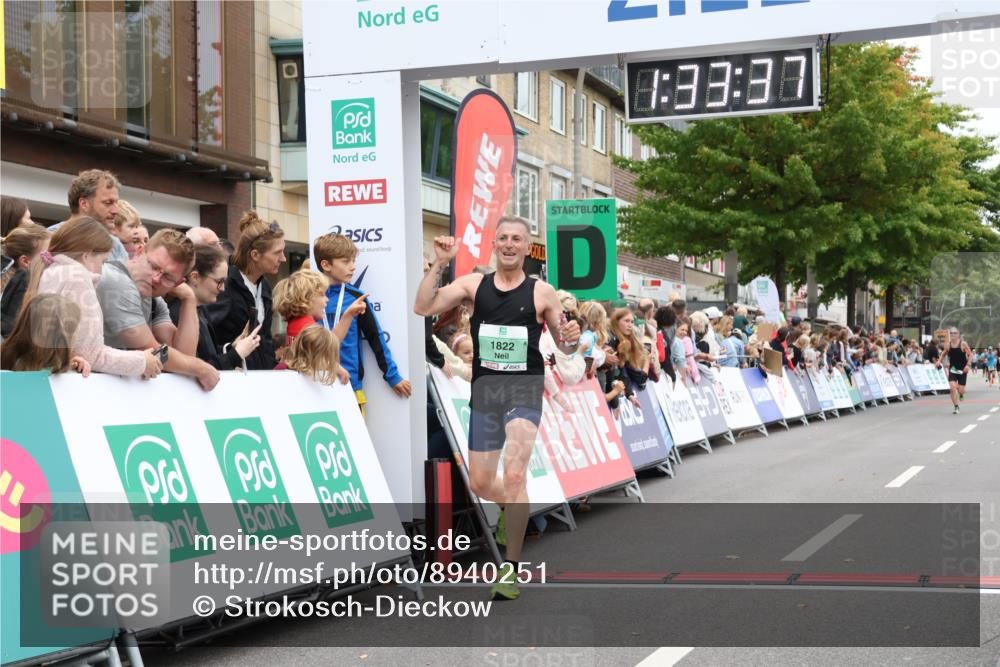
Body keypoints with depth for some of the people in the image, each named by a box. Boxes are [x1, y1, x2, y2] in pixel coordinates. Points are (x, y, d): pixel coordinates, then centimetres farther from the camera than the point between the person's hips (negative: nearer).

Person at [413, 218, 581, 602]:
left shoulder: (542, 293, 0)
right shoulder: (474, 284, 4)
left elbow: (565, 348, 7)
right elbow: (423, 308, -5)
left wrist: (572, 339, -16)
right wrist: (439, 264, -14)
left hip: (524, 391, -3)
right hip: (484, 392, 3)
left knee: (514, 476, -19)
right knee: (480, 484, 12)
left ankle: (511, 567, -8)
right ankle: (511, 507, 47)